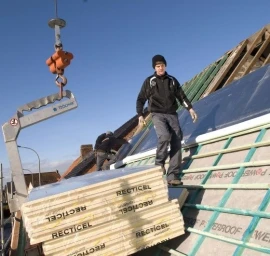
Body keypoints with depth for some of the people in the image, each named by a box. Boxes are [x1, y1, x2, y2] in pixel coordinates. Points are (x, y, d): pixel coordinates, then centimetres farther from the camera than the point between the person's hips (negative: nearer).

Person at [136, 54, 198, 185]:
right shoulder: (149, 81, 6)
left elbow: (181, 96, 15)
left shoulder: (172, 80, 13)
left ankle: (173, 176, -7)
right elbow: (141, 99, 7)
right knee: (165, 136, -30)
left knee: (176, 143, -8)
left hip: (172, 114, 3)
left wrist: (190, 108, 3)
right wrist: (140, 114, -5)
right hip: (157, 115, -3)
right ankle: (159, 162, -4)